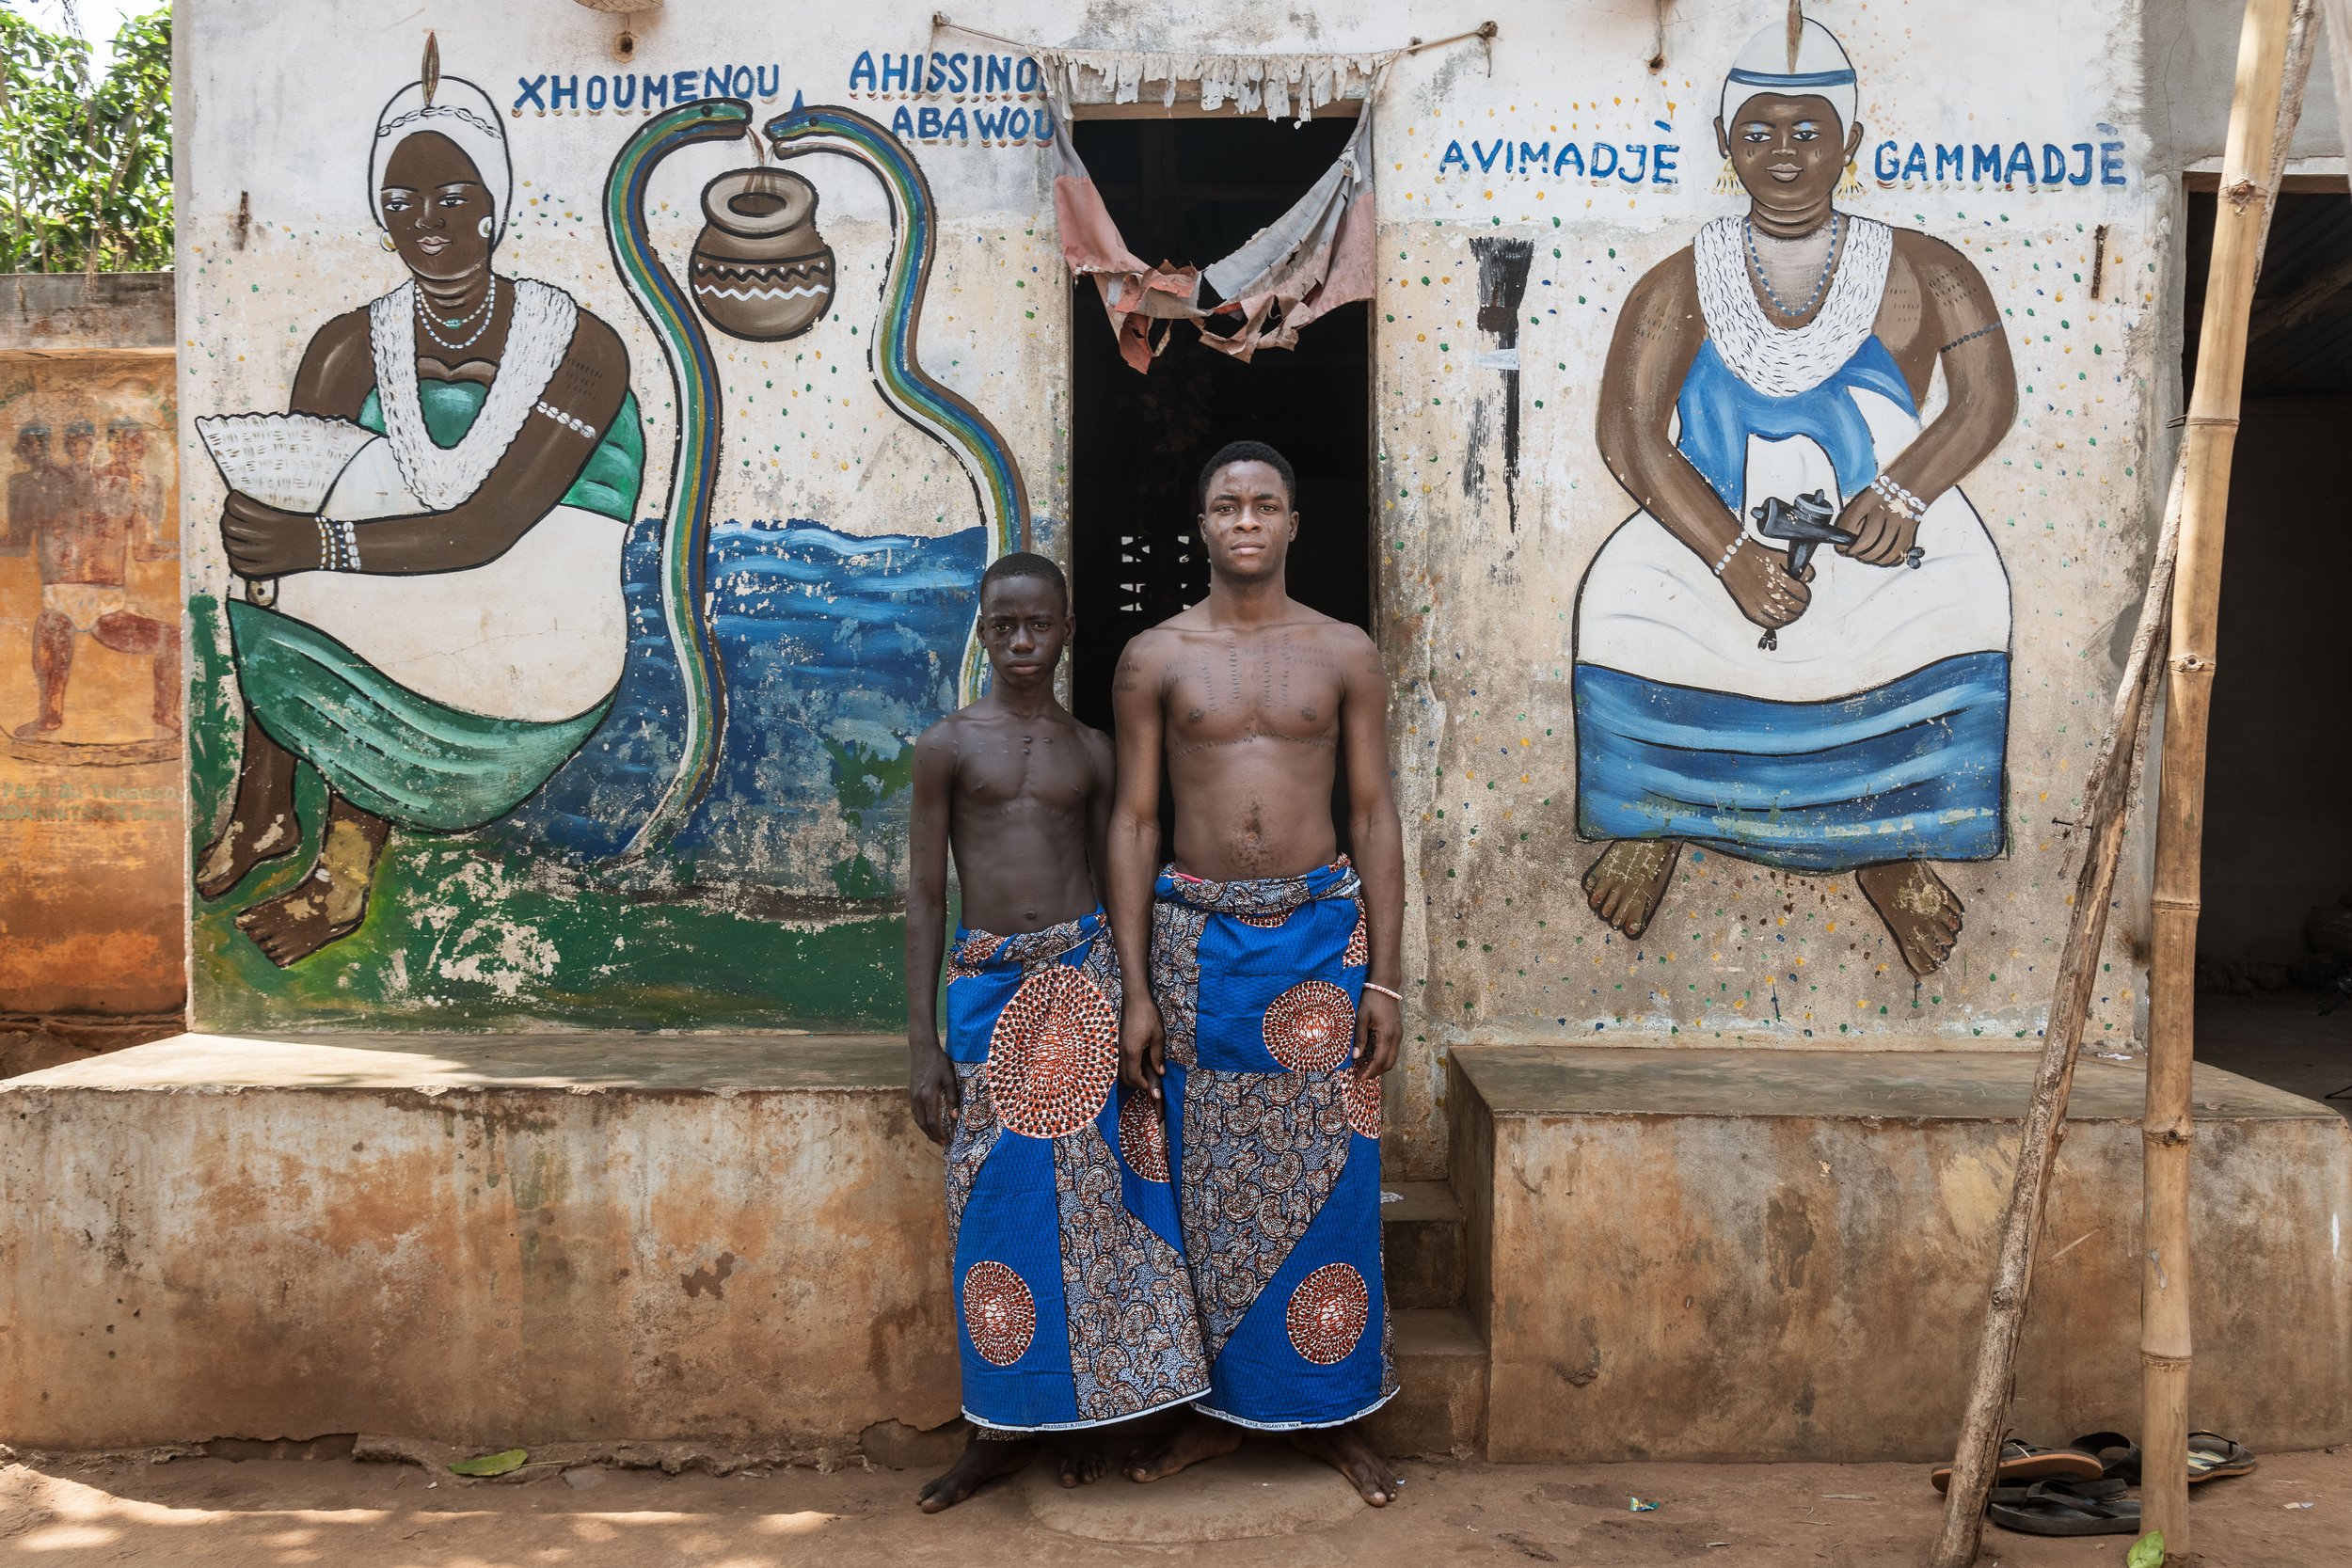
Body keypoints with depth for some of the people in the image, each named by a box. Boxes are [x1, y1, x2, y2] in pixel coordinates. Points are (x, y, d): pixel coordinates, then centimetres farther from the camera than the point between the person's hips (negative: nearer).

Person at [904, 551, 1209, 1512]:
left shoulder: (1091, 751, 9)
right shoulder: (947, 746, 3)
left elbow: (1113, 884, 12)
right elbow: (925, 897, 2)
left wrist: (1134, 1003, 6)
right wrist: (921, 1042, -2)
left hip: (1081, 974, 1)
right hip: (985, 983, -1)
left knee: (1087, 1191, 3)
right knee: (996, 1204, 3)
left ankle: (1085, 1405, 19)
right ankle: (1006, 1424, 17)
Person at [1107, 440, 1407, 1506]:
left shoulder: (1344, 655, 5)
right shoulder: (1154, 658, 4)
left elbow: (1374, 816, 4)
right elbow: (1134, 822, 2)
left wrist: (1384, 980, -2)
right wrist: (1135, 988, -3)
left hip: (1321, 932, 0)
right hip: (1196, 937, 0)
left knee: (1325, 1178, 4)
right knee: (1208, 1181, 7)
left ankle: (1333, 1411, 19)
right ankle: (1220, 1404, 23)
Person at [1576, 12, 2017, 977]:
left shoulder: (1920, 272, 6)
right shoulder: (1680, 286, 3)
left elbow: (1989, 396, -4)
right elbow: (1629, 434, -9)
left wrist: (1903, 494, -25)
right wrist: (1733, 557, -23)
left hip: (1881, 532, 1)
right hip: (1711, 526, 0)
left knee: (1961, 596, -24)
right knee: (1621, 600, -23)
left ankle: (1888, 845, 4)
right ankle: (1651, 823, 6)